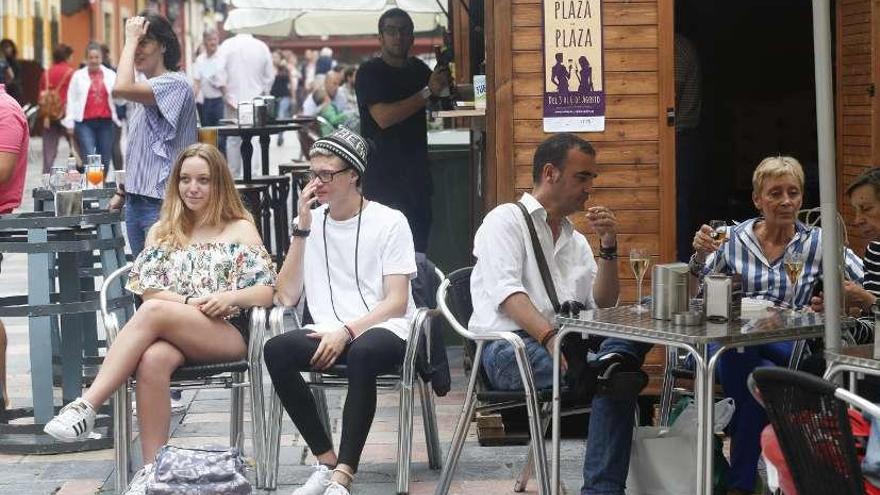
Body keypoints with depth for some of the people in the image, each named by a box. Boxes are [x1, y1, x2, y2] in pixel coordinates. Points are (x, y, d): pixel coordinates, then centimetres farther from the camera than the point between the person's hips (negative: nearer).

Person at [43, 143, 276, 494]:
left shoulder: (241, 229, 14)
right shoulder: (163, 232, 22)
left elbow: (268, 292, 6)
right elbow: (148, 290, 9)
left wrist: (230, 297, -14)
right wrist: (192, 302, -9)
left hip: (228, 334, -3)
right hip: (173, 334, 3)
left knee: (154, 312, -33)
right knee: (152, 360, -36)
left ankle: (85, 407, -39)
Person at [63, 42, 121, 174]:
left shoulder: (111, 75, 9)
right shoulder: (78, 76, 6)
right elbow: (71, 100, 7)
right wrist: (70, 123, 2)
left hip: (106, 122, 2)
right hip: (85, 123, -2)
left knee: (104, 160, 7)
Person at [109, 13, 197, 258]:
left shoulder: (174, 83, -11)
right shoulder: (142, 89, 17)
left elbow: (121, 88, -26)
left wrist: (131, 39, -16)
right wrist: (122, 192, 22)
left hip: (162, 202, -9)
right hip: (136, 199, 9)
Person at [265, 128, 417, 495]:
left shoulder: (389, 222, 0)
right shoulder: (312, 223, 12)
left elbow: (396, 302, -6)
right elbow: (287, 296, 3)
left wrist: (347, 331, -20)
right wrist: (303, 229, -2)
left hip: (383, 330, -4)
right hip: (329, 333, 4)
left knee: (362, 353, -39)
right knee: (276, 350, -27)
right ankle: (327, 462, -19)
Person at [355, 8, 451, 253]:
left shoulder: (418, 69, 15)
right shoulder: (370, 73, -4)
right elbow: (383, 117, -17)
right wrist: (428, 91, -16)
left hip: (416, 174, 6)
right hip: (383, 176, -6)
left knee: (420, 242, 0)